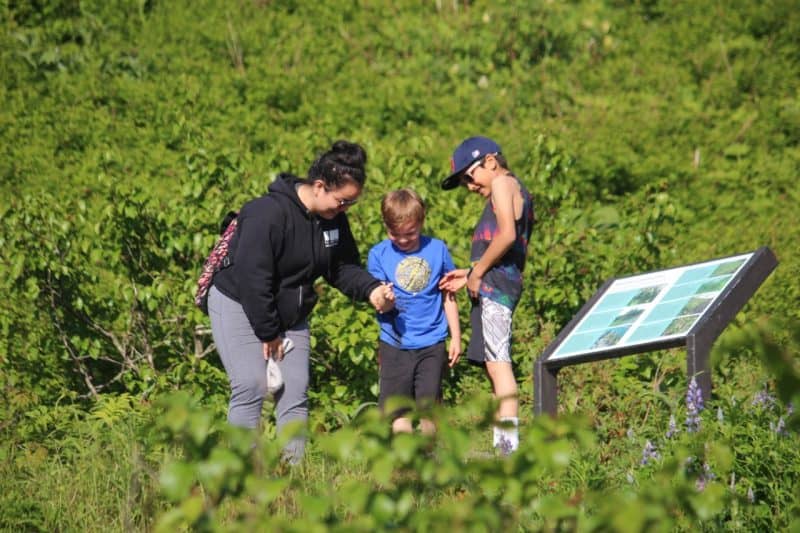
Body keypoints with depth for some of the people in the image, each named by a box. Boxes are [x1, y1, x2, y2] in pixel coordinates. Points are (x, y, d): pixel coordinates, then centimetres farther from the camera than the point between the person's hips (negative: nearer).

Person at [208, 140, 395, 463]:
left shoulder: (333, 218, -3)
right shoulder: (268, 214, -27)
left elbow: (342, 267, 9)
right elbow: (252, 277, -26)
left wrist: (371, 290, -12)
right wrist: (268, 332, -20)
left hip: (290, 315, 7)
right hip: (239, 307, -7)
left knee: (296, 391, 0)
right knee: (251, 387, -17)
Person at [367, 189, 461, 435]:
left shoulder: (437, 250, 4)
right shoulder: (379, 254, 1)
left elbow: (448, 296, 12)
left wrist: (456, 337, 12)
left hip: (431, 343, 0)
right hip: (395, 344, 0)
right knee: (397, 412, -6)